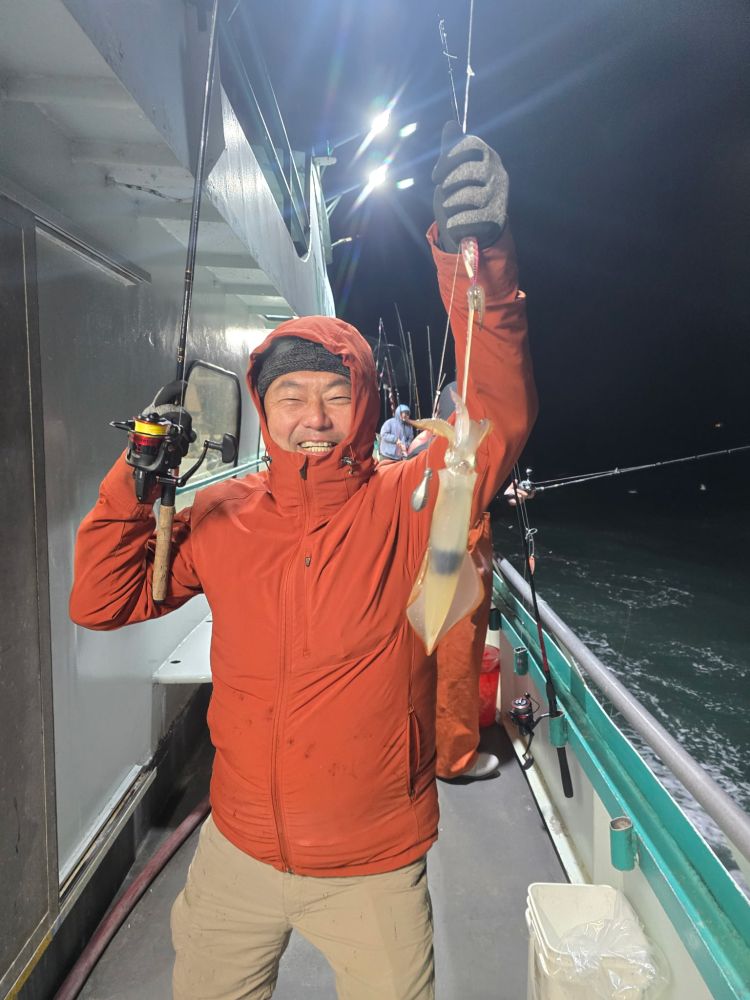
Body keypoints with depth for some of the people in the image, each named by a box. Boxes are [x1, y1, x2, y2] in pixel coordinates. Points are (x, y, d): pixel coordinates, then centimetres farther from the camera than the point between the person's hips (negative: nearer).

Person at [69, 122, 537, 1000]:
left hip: (374, 871, -2)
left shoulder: (406, 504, -15)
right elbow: (101, 603, -3)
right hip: (237, 852, 3)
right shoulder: (224, 516, -6)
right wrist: (134, 487, -18)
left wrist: (476, 259, -41)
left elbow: (499, 419, -29)